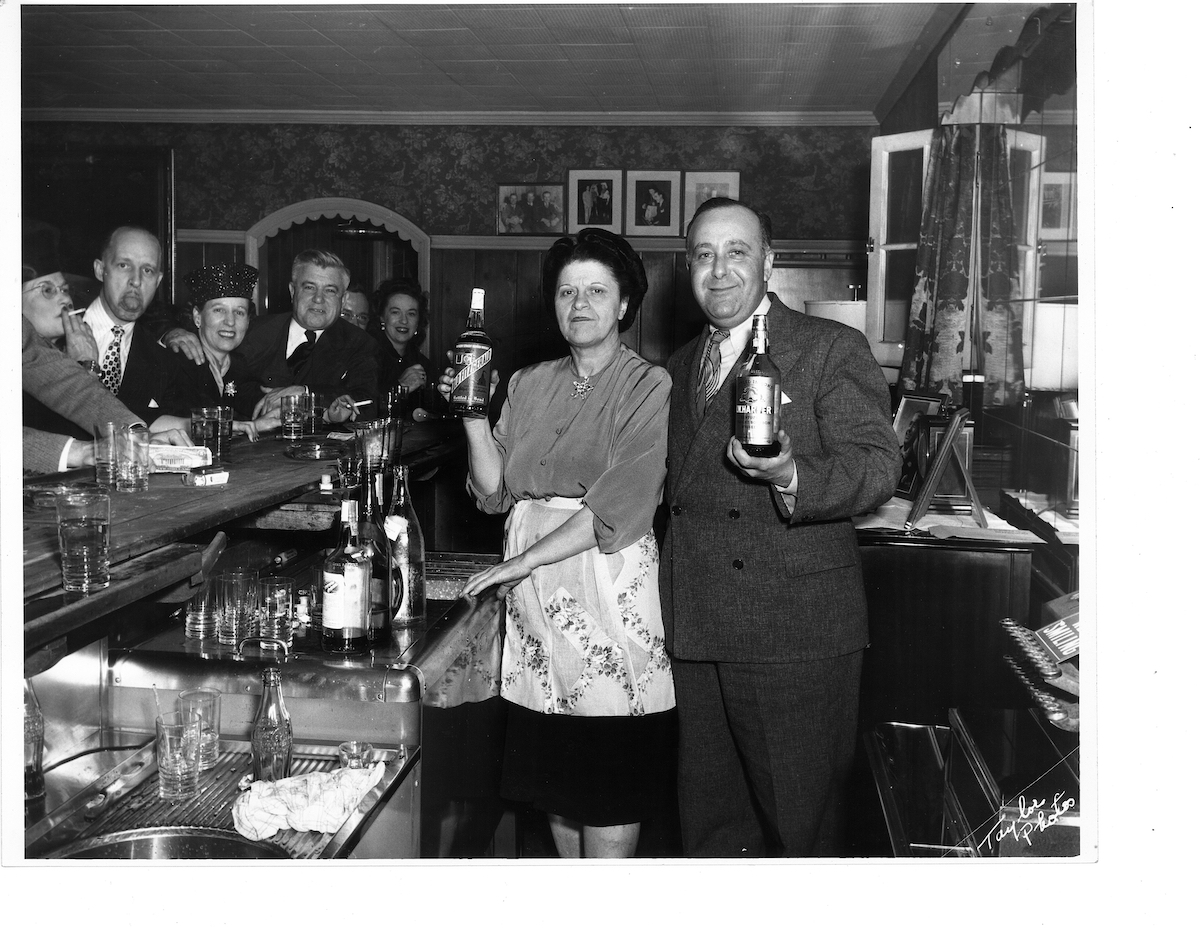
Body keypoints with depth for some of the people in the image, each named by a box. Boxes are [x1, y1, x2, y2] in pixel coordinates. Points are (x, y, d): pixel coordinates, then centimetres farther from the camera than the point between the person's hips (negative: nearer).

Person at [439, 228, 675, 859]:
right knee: (553, 781, 11)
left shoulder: (648, 387, -4)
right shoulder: (530, 384, 12)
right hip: (535, 595, 5)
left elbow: (619, 506, -14)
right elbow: (494, 491, 9)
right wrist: (474, 415, -5)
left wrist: (521, 561, -15)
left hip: (607, 588, -5)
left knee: (609, 788, -2)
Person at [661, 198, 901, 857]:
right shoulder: (680, 365, 17)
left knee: (797, 821, 3)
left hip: (796, 631, -6)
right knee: (710, 822, 14)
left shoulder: (832, 349, -3)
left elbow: (877, 465, -12)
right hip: (697, 632, 6)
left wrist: (792, 477, -31)